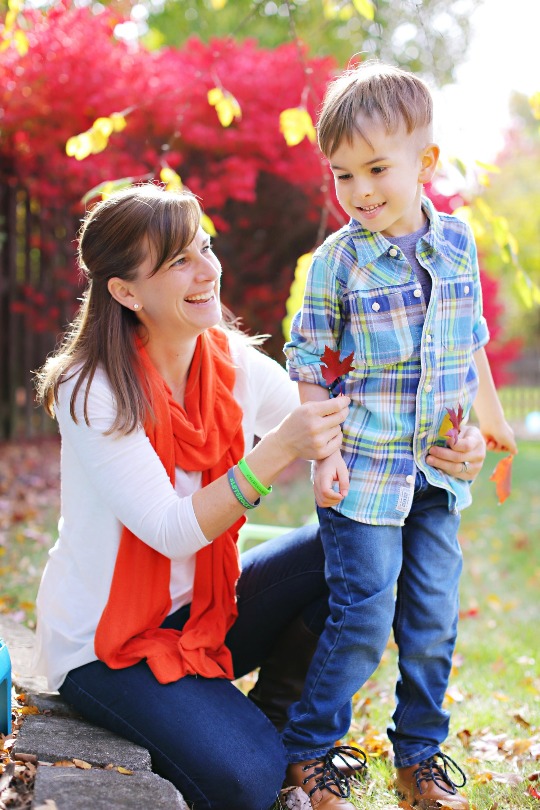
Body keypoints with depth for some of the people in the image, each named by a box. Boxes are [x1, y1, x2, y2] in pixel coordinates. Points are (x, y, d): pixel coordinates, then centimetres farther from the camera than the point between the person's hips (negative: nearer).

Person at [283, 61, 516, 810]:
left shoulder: (458, 243, 3)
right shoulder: (338, 258, -9)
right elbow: (309, 364, -4)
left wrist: (489, 412, 27)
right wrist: (324, 453, -12)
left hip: (439, 470, 4)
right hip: (365, 471, -4)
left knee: (434, 617, 10)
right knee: (363, 621, -4)